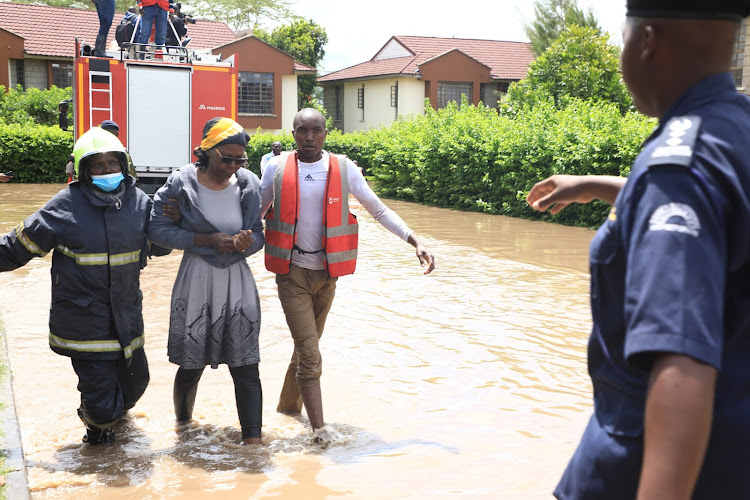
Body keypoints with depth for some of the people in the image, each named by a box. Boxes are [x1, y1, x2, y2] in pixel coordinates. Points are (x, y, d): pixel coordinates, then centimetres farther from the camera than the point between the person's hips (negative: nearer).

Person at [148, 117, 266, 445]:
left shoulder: (249, 185, -1)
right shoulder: (182, 183, -7)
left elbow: (258, 236, 4)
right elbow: (158, 229, -7)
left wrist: (246, 243, -21)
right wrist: (206, 240, -16)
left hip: (237, 281, 2)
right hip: (196, 281, -1)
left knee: (245, 366, -3)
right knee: (191, 365, 8)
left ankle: (253, 440, 2)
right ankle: (182, 425, 34)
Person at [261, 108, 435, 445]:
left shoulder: (343, 168, -2)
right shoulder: (277, 168, -2)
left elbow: (379, 210, 0)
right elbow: (256, 211, 11)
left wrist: (415, 241, -9)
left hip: (326, 273, 2)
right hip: (292, 272, -2)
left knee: (308, 344, 16)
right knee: (310, 354, -9)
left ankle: (287, 405, 35)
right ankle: (319, 428, -5)